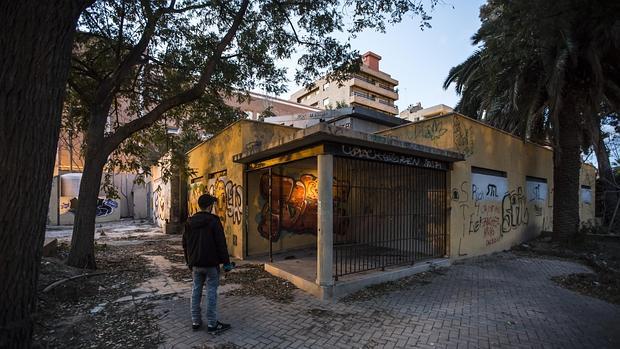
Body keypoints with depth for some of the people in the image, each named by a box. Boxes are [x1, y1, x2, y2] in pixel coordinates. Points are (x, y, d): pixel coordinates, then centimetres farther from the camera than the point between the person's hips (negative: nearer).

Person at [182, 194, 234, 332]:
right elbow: (221, 243, -15)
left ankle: (195, 321, 23)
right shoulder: (214, 221, -14)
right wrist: (226, 262, -7)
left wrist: (189, 261, 24)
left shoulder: (190, 222, 5)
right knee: (211, 292, 1)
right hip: (211, 264, -6)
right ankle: (212, 324, 8)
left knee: (196, 291, 14)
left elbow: (185, 244, 13)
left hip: (195, 264, 6)